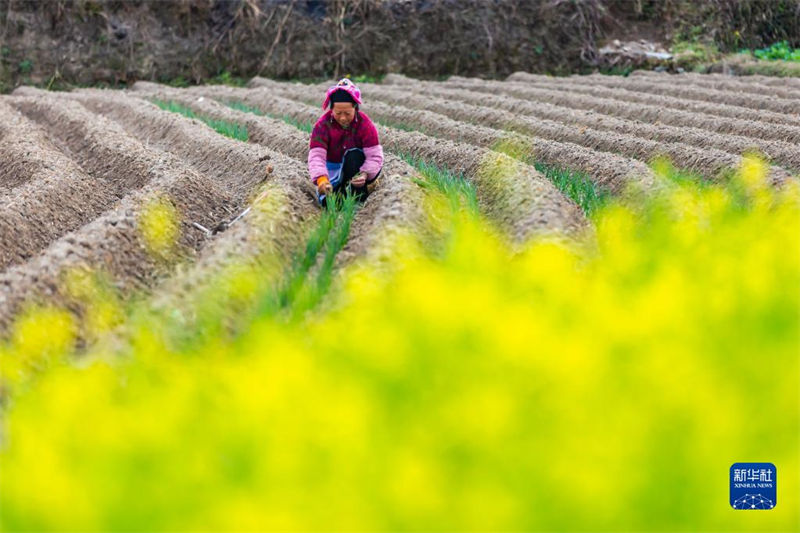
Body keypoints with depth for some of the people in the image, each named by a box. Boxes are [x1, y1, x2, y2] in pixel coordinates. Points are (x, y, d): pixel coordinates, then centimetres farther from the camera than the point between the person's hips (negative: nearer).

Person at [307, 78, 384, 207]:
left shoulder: (365, 124, -20)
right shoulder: (322, 125, -19)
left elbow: (375, 156, -24)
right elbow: (316, 155, -30)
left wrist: (365, 174, -46)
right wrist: (321, 179, -50)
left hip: (357, 168, -1)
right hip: (333, 171, 1)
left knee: (354, 154, -33)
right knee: (326, 200, -22)